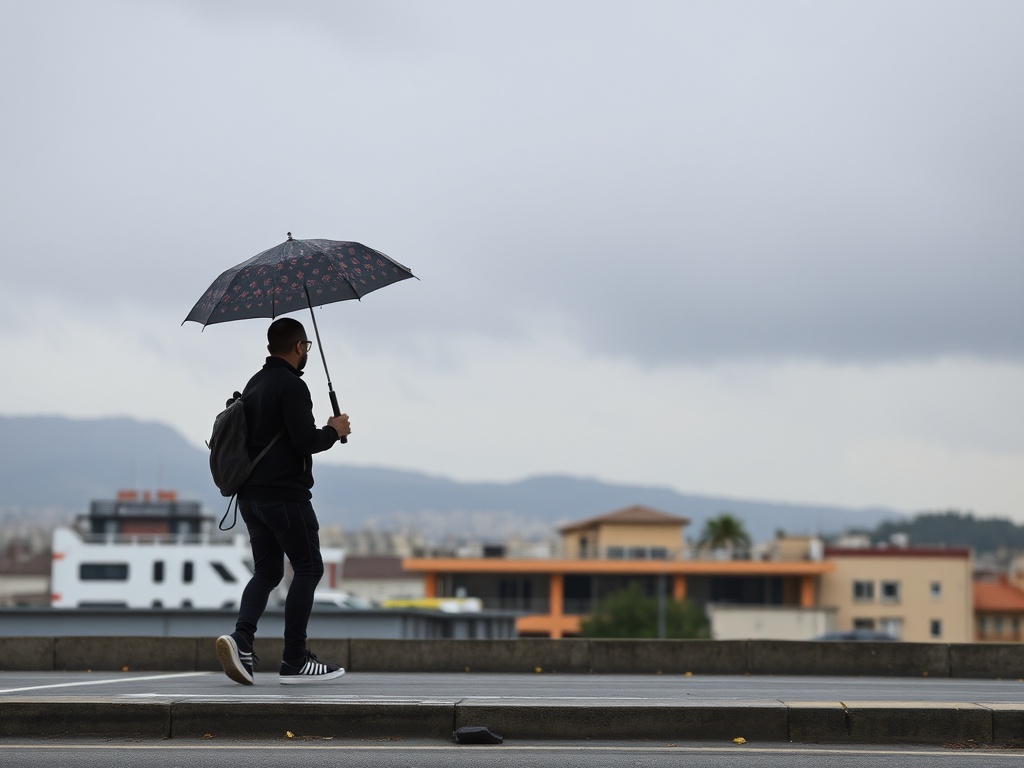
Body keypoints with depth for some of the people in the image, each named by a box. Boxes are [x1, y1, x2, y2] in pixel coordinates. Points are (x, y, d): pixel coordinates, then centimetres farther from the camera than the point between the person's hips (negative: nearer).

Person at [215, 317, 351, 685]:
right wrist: (334, 431, -1)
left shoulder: (254, 384, 15)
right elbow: (306, 441, -20)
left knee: (267, 571, 13)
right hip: (285, 495, -8)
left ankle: (241, 637, -10)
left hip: (251, 495, 8)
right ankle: (295, 660, 0)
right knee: (308, 569, 2)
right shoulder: (292, 386, -13)